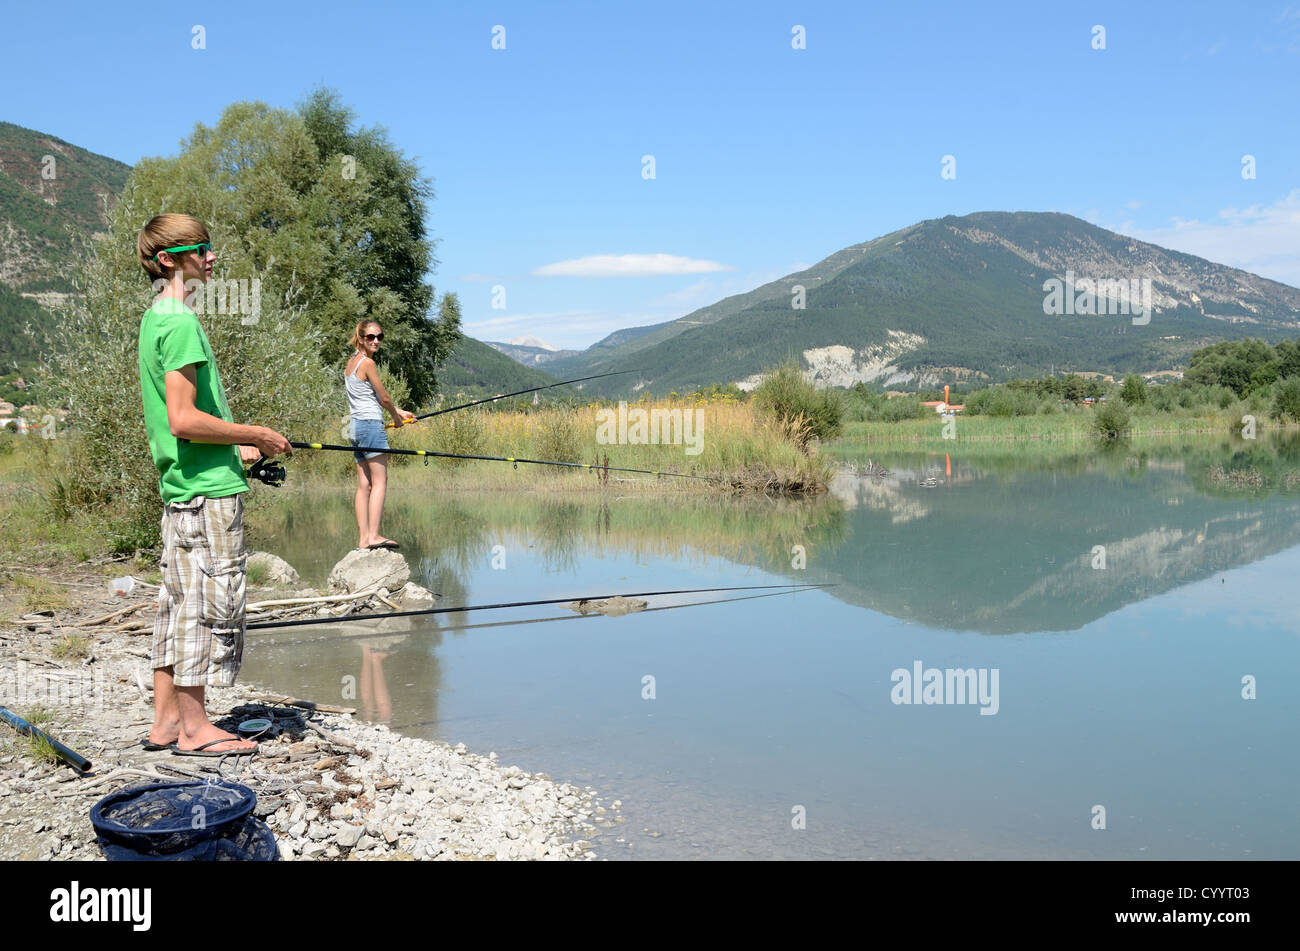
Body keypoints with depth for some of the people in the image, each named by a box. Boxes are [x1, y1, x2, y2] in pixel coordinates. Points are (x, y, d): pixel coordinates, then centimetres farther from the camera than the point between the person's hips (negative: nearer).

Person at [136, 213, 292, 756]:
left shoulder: (155, 318, 16)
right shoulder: (180, 322, -15)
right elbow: (184, 420, -22)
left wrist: (235, 450, 18)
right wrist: (257, 436, -12)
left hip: (180, 484, 10)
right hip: (207, 488, -10)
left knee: (180, 602, 13)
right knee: (211, 603, -3)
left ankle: (166, 720, 19)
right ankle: (195, 728, 6)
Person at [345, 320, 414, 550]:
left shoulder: (351, 361, 18)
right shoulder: (367, 362, -9)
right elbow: (384, 398, -6)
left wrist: (400, 412, 24)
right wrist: (396, 417, 12)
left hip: (355, 426, 9)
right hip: (371, 424, -9)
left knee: (364, 484, 5)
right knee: (380, 481, -9)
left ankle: (364, 538, 2)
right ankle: (373, 536, -15)